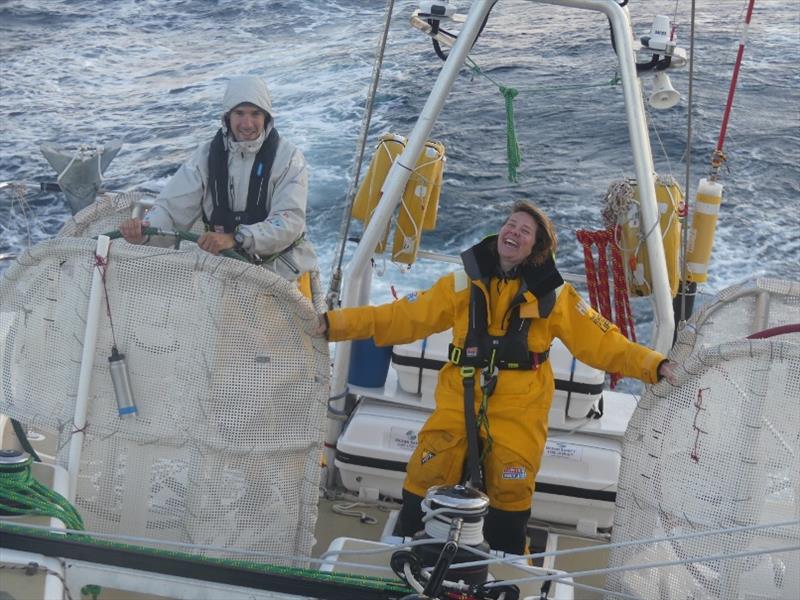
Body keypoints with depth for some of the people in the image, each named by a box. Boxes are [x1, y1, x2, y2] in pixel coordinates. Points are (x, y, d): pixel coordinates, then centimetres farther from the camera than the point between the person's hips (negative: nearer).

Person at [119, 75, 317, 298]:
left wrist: (235, 238, -36)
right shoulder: (208, 154, -1)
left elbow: (289, 222, -22)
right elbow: (172, 206, -5)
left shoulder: (287, 157, -10)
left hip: (283, 271, -2)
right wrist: (144, 230, -28)